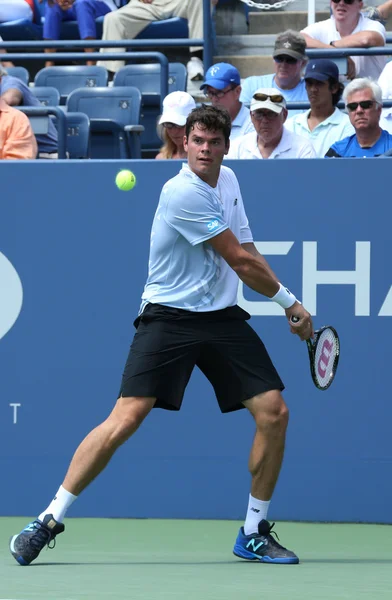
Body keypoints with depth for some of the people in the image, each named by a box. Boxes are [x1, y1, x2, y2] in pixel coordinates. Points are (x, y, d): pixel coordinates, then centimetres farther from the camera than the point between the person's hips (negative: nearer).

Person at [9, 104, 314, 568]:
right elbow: (241, 261, -12)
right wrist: (290, 302, 0)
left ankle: (253, 533, 8)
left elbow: (247, 253, 21)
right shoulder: (184, 193, -16)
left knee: (273, 412, -5)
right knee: (126, 418, -17)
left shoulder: (228, 181, 11)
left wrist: (287, 308, 9)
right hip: (169, 318, -7)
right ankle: (49, 520, -8)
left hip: (223, 319, 7)